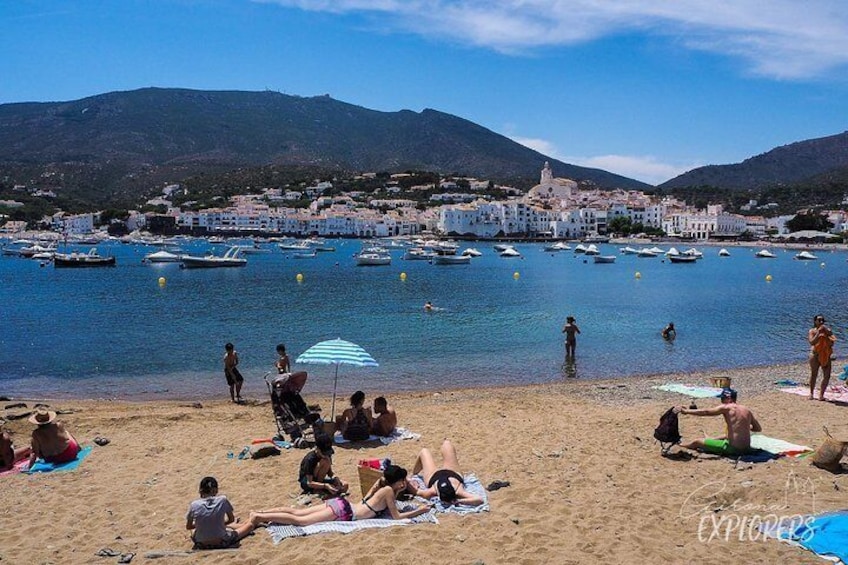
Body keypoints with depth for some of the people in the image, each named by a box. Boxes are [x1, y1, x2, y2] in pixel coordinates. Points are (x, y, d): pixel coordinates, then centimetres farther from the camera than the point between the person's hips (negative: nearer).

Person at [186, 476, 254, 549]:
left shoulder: (194, 505, -8)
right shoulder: (223, 500, -9)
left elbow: (188, 527, 6)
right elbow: (231, 519, 6)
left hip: (201, 545, 2)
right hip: (222, 542, -2)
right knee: (250, 525, 18)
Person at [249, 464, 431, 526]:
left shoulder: (383, 487, 14)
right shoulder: (388, 490, -10)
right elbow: (396, 516, -9)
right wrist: (419, 511, -2)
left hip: (341, 504, 8)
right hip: (342, 511, -8)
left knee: (296, 512, 5)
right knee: (300, 520, -13)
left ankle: (260, 513, 2)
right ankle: (259, 516, -17)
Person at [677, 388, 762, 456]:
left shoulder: (726, 408, -10)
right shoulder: (747, 410, 6)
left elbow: (705, 412, -7)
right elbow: (758, 428, 15)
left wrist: (686, 411, 2)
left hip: (733, 448, -7)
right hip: (746, 448, 7)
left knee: (697, 442, 9)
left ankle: (679, 445, 34)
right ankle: (709, 439, 65)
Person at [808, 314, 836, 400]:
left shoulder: (827, 330, 9)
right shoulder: (812, 331, 1)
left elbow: (832, 343, 0)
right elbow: (812, 342, -14)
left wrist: (826, 334, -13)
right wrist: (818, 333, -17)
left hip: (826, 356, 3)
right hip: (815, 355, -3)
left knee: (827, 376, -4)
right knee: (814, 374, 1)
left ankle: (821, 394, 5)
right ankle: (811, 393, 13)